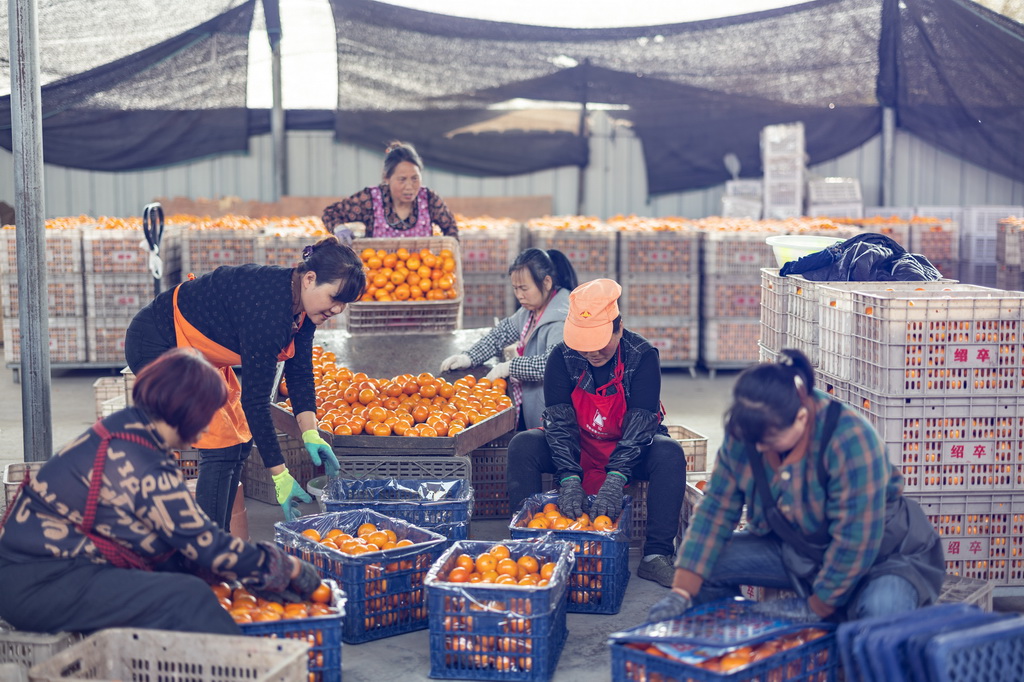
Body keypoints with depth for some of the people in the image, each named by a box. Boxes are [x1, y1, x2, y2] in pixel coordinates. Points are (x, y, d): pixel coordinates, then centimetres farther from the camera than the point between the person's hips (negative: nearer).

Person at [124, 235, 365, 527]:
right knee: (221, 447, -14)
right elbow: (255, 400, -32)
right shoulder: (268, 307, -35)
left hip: (196, 351, 10)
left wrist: (311, 434, -11)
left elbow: (299, 373, 1)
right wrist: (281, 476, -29)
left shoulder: (301, 304, -8)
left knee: (238, 442, 9)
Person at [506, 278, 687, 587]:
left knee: (670, 453, -32)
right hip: (577, 450, 2)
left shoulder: (642, 356, -19)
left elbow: (641, 422, -26)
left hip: (629, 451, -1)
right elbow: (560, 422, -20)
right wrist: (569, 479, -35)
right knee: (522, 445, -22)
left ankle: (656, 556, -28)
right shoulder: (562, 357, -14)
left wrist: (615, 479, -39)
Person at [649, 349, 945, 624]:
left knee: (879, 609, -37)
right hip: (796, 548, 5)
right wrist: (682, 592, -15)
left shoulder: (850, 441, -32)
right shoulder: (744, 432, -14)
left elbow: (855, 542, -28)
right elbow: (716, 509, -9)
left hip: (883, 554, -5)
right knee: (708, 563, -13)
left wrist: (814, 610, -19)